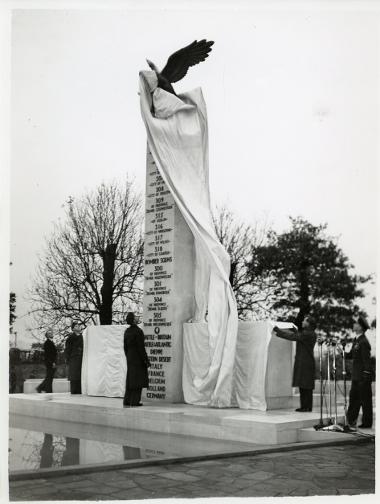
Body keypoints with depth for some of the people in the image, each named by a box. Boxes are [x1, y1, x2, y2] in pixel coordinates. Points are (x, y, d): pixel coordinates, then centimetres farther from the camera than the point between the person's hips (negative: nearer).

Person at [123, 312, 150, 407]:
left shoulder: (127, 331, 6)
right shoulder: (138, 331, -16)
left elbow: (125, 347, 11)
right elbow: (141, 347, -18)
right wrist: (146, 360, -13)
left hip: (130, 358, 7)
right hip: (138, 357, -7)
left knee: (130, 379, 11)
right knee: (138, 379, -2)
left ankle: (126, 401, 10)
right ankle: (134, 402, -2)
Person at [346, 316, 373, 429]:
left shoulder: (363, 342, -18)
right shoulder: (356, 340, 12)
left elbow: (366, 360, -19)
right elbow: (351, 355, 17)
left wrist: (366, 375, -19)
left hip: (363, 376, -9)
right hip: (356, 375, 9)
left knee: (365, 399, 1)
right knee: (353, 398, 13)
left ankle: (367, 423, 10)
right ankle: (350, 421, 20)